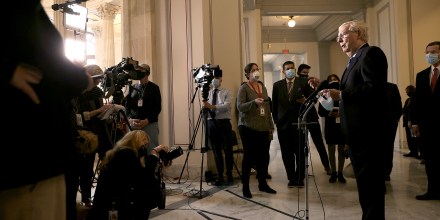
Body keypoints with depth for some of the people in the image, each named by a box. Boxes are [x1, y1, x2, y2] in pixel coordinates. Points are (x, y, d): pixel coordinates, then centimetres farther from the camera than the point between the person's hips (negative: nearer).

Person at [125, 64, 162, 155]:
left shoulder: (154, 88, 4)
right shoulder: (132, 88, 14)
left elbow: (157, 108, -2)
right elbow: (127, 106, 12)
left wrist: (146, 121, -13)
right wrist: (130, 119, -6)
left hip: (150, 124, -3)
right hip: (133, 125, 3)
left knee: (152, 151, -6)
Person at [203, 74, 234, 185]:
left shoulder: (226, 92, 2)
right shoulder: (208, 93, 14)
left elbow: (226, 106, -15)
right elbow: (205, 107, 7)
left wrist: (212, 106, -27)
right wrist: (204, 107, -17)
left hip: (224, 122, -3)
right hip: (211, 123, 3)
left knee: (228, 150, 1)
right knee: (216, 151, 8)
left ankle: (229, 174, 18)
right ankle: (220, 176, 16)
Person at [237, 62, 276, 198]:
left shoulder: (263, 87, 14)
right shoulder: (244, 88, -3)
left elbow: (268, 107, 17)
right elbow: (240, 107, -14)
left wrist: (271, 125, 14)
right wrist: (254, 102, -29)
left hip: (263, 128, 5)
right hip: (249, 128, -5)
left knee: (264, 156, 7)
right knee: (249, 156, 0)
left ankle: (262, 184, 23)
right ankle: (245, 187, 11)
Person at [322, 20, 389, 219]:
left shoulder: (371, 53, -10)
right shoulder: (355, 59, 20)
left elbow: (374, 88, -23)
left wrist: (341, 95, -23)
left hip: (368, 130, -10)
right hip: (358, 130, 10)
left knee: (371, 181, -2)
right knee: (364, 180, 18)